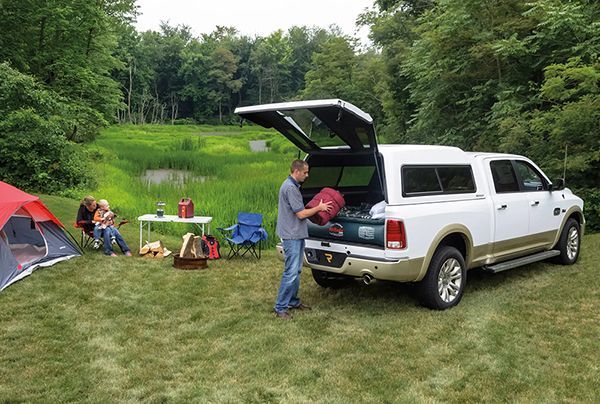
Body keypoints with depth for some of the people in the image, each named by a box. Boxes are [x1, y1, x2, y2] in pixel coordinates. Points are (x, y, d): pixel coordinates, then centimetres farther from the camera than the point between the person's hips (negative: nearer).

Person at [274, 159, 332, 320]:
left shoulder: (293, 186, 15)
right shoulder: (290, 188, -19)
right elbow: (301, 214, -19)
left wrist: (316, 208, 14)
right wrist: (319, 208, -7)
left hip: (297, 234, 11)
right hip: (291, 235, -11)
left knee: (296, 271, 16)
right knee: (291, 272, -9)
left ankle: (293, 301, 26)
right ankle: (280, 308, -3)